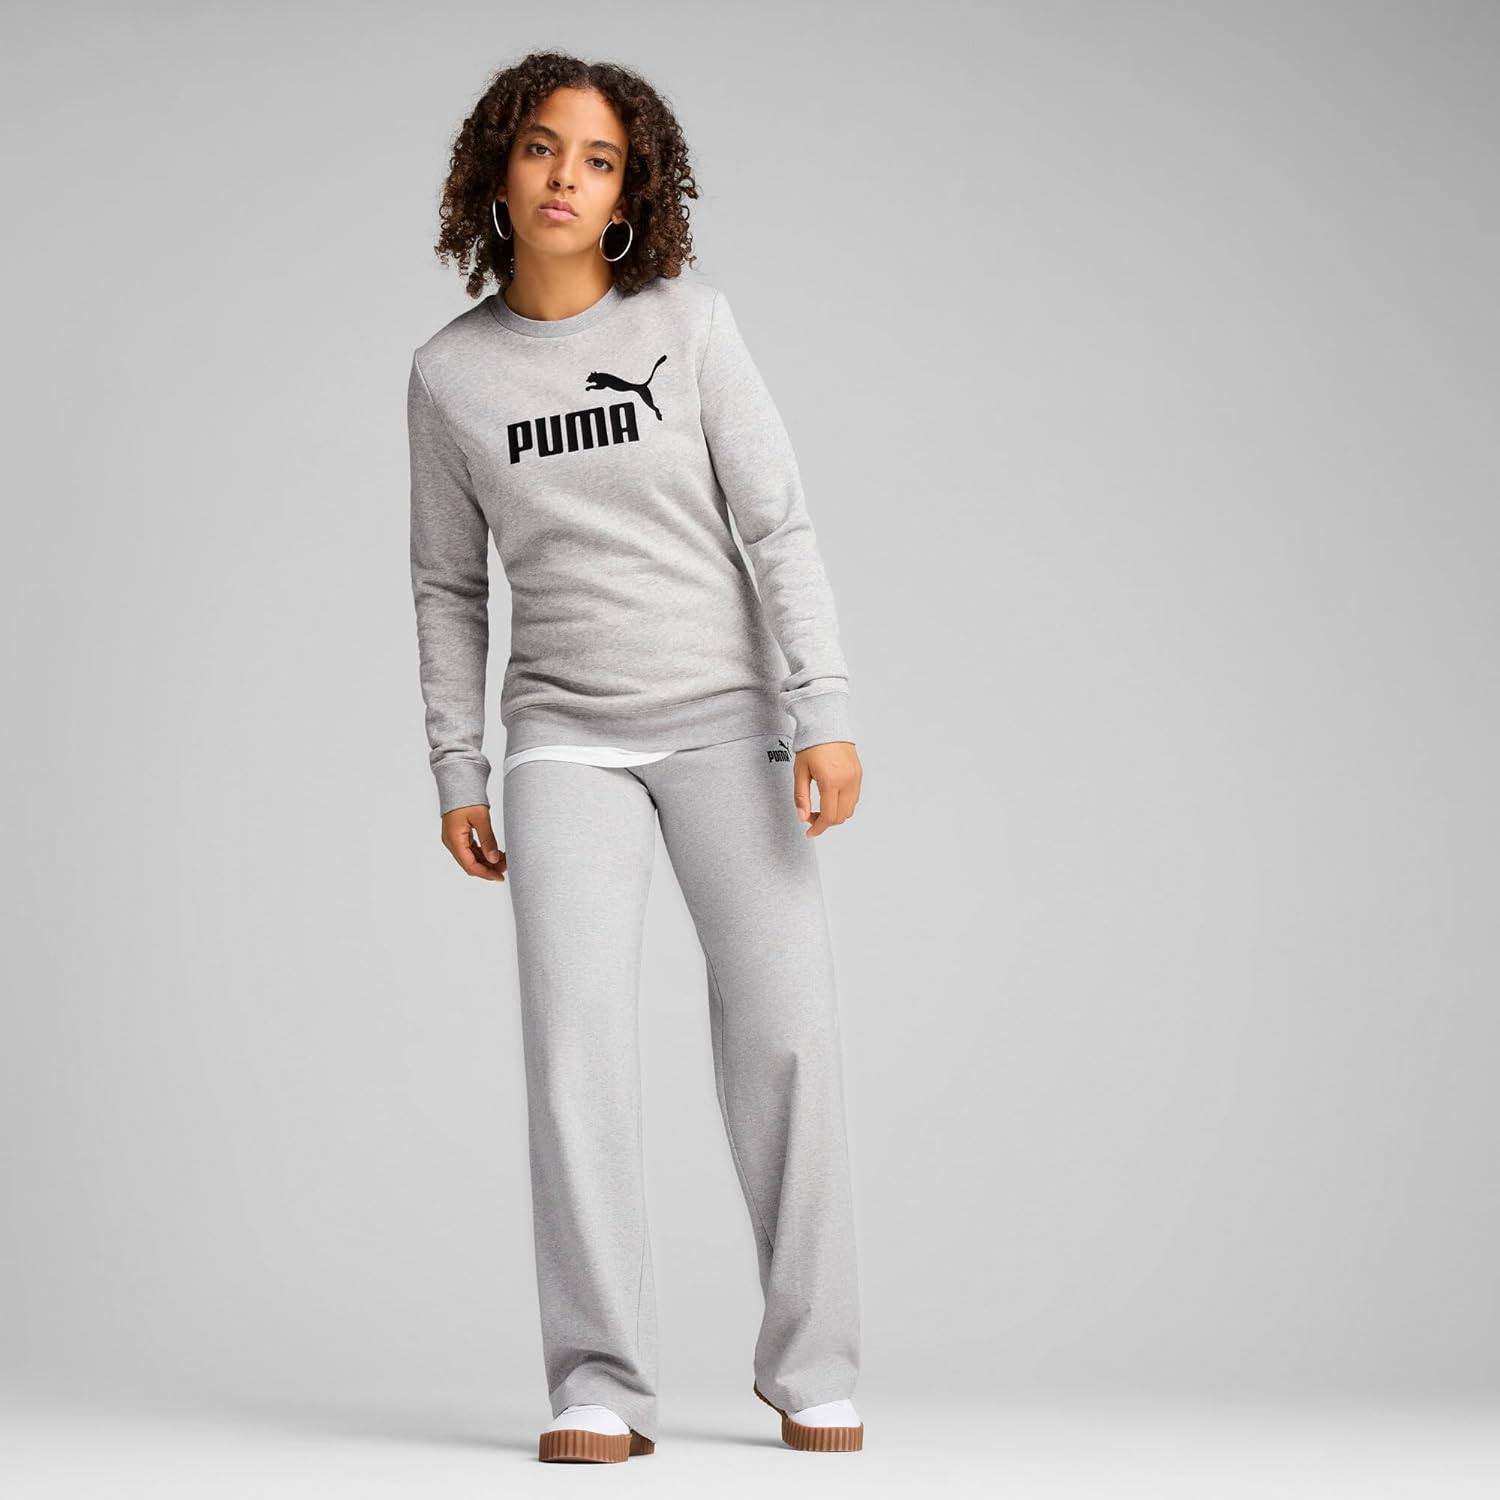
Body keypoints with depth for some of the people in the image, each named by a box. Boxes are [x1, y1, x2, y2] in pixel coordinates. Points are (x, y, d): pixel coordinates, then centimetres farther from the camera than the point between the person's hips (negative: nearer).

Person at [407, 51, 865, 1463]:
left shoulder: (687, 318, -3)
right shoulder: (451, 372, 3)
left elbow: (778, 526, -5)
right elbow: (449, 587, 11)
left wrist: (825, 715, -12)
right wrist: (456, 776, 7)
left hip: (725, 720, -1)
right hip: (566, 739, 1)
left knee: (782, 1032, -5)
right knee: (576, 1038, -13)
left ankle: (811, 1370, 8)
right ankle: (601, 1389, -10)